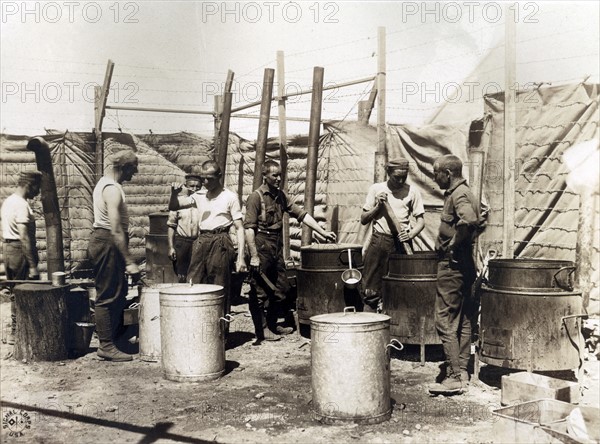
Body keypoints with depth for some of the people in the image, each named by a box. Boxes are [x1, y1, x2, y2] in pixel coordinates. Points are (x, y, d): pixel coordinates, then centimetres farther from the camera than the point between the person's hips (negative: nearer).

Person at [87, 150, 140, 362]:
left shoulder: (105, 182, 14)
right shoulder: (112, 189, -19)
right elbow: (116, 230, -25)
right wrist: (129, 262, -25)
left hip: (103, 240, 11)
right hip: (107, 243, -11)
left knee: (118, 292, 17)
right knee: (108, 296, -5)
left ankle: (114, 336, 26)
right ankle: (106, 346, 2)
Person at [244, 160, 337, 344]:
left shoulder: (280, 196, 11)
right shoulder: (256, 197, -10)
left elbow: (301, 214, 10)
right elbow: (249, 227, -15)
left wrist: (323, 232, 3)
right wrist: (254, 256, -20)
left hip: (277, 245, 8)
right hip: (261, 245, -8)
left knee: (280, 289, 14)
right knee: (260, 291, 0)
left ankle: (272, 325, 28)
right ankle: (261, 330, 10)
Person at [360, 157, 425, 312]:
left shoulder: (412, 191, 5)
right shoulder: (376, 189, 6)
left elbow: (420, 220, 6)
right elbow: (363, 220, 8)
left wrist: (411, 234, -13)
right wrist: (378, 206, -7)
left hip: (402, 243, 0)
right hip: (379, 241, 0)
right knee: (371, 289, 0)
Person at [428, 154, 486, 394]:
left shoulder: (458, 194, -16)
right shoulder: (463, 192, 15)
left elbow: (469, 221, -35)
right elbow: (479, 222, 26)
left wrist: (454, 242, -22)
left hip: (452, 264, -11)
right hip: (463, 264, 11)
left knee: (445, 322, -7)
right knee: (462, 320, 14)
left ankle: (454, 377, -5)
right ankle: (462, 370, 22)